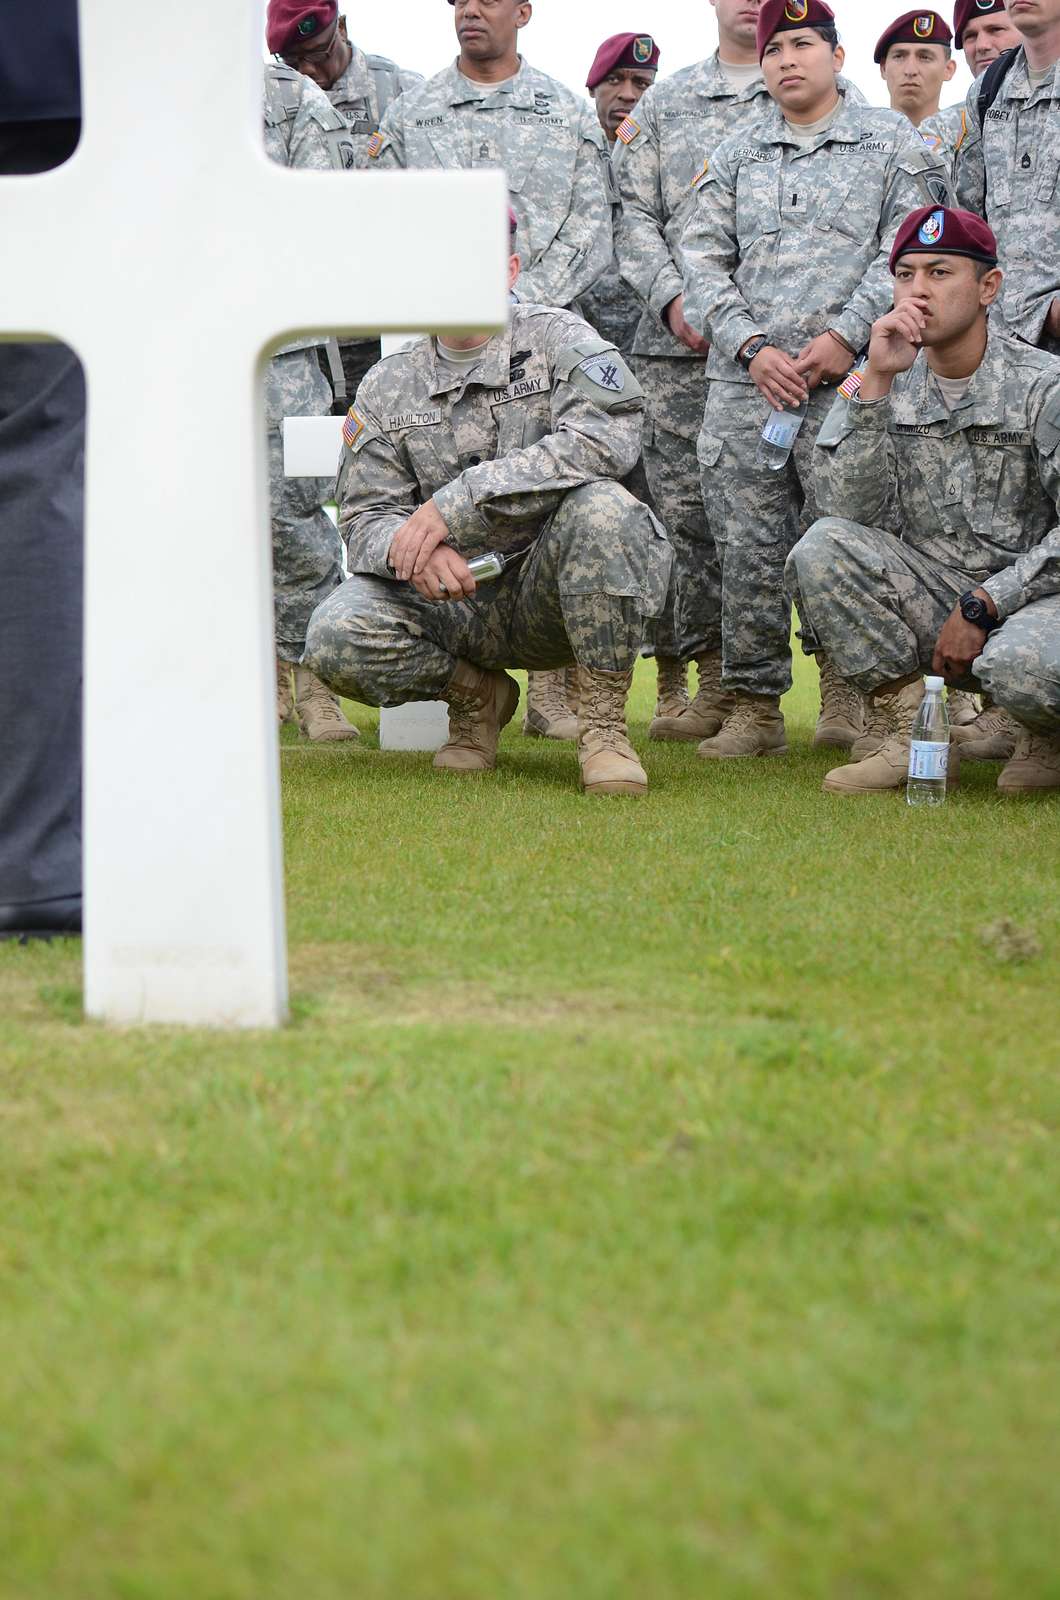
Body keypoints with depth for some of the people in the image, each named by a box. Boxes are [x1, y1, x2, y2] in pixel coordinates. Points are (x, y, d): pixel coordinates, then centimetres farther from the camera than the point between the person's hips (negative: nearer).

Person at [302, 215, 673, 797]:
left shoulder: (558, 339, 0)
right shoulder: (387, 388, 10)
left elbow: (606, 437, -21)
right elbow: (365, 519, 4)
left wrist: (455, 500, -25)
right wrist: (406, 547, -24)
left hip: (551, 591, -3)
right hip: (452, 602, 3)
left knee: (601, 505, -34)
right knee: (337, 634, -25)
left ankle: (602, 717, -18)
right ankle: (478, 695, 7)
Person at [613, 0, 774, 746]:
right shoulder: (666, 102, 16)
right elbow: (637, 214, 12)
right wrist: (671, 297, -5)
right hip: (676, 345, 1)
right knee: (681, 508, -2)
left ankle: (731, 676, 2)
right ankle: (681, 679, 4)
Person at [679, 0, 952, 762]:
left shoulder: (893, 142, 8)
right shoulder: (735, 158, 17)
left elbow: (905, 252, -1)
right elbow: (705, 262, 11)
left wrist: (846, 336, -12)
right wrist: (752, 347, -4)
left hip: (848, 380, -3)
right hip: (744, 383, 3)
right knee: (748, 547, 0)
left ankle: (849, 695, 9)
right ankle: (755, 706, 8)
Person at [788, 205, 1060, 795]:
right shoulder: (894, 388, 5)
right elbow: (851, 512, -10)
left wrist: (982, 607, -20)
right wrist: (878, 382, -17)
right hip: (932, 600, 4)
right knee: (822, 548, -21)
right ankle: (910, 739, -11)